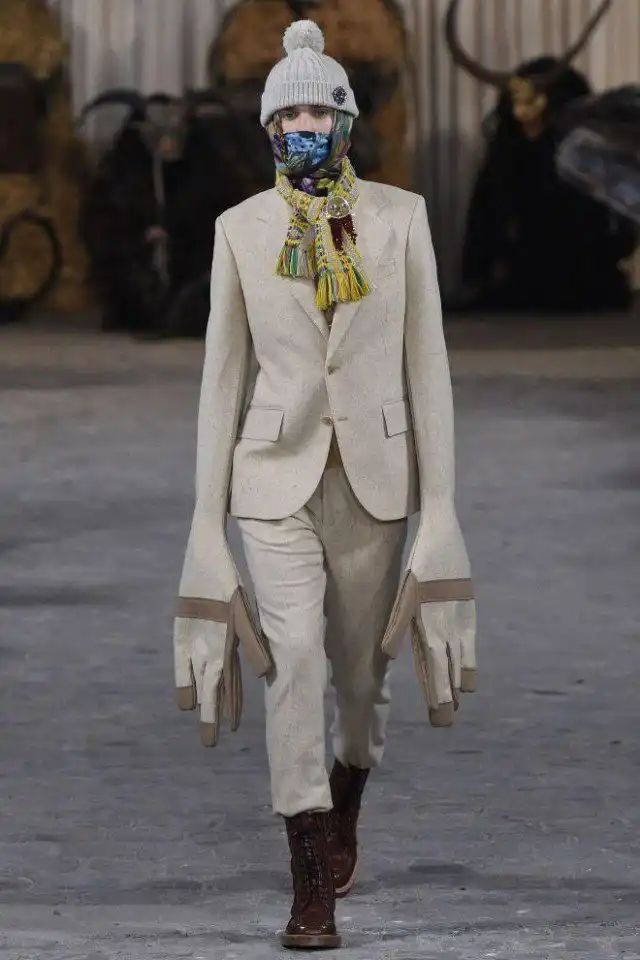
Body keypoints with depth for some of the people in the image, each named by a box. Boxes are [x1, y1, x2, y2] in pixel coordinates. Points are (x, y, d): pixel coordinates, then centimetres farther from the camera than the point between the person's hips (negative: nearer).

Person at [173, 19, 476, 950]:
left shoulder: (399, 216, 0)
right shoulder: (241, 229, 1)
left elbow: (427, 360, 1)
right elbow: (223, 372, 5)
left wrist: (441, 497, -2)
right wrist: (208, 513, 3)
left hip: (374, 472, 1)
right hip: (277, 474, -1)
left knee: (362, 665, 11)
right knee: (295, 654, -16)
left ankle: (344, 817, 41)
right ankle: (312, 892, -16)